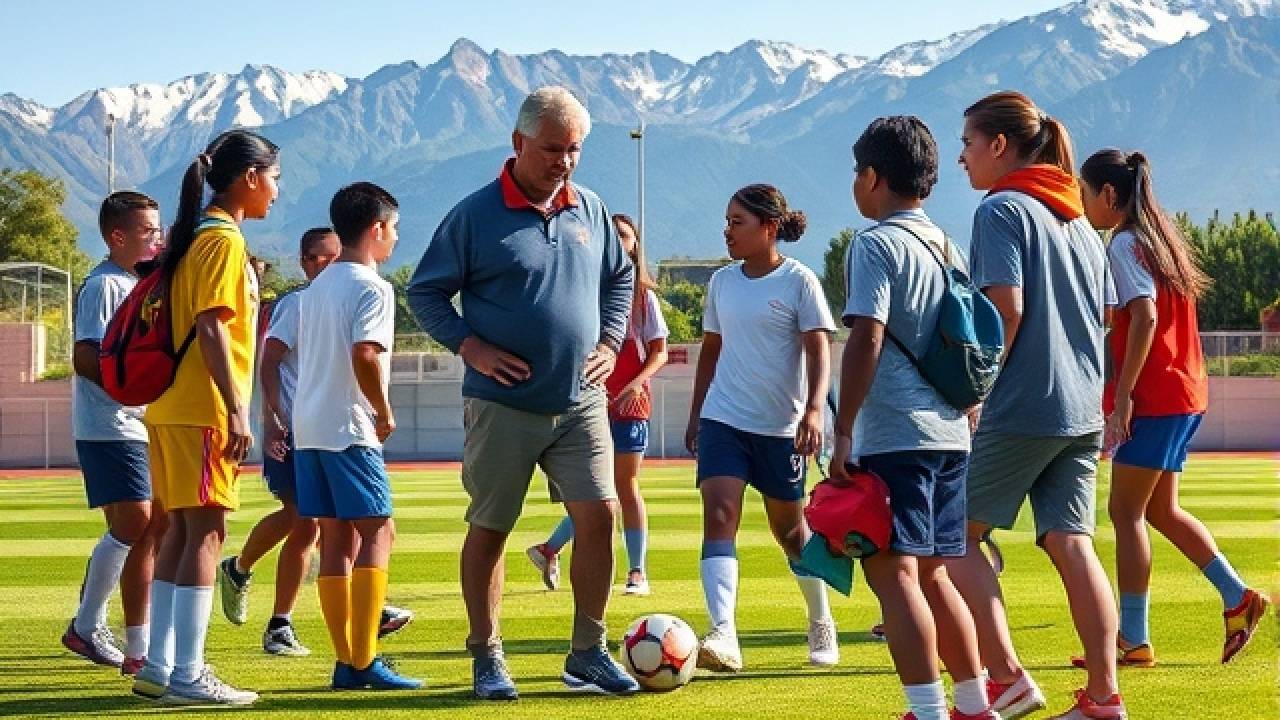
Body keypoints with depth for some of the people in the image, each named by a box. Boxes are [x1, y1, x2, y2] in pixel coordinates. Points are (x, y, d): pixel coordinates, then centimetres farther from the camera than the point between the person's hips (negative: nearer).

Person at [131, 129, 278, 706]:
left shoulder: (198, 235, 17)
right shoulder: (224, 239, -11)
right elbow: (211, 328, -19)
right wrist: (236, 410, -21)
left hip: (172, 408, 10)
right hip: (203, 409, -10)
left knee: (182, 531, 11)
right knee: (206, 532, -8)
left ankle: (159, 668, 14)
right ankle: (187, 674, -9)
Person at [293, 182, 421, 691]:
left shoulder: (316, 288, 17)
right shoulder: (372, 288, -9)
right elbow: (365, 355, -23)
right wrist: (385, 413, -10)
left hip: (307, 425, 8)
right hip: (349, 429, -8)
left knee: (336, 539, 8)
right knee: (377, 531, -6)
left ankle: (344, 661, 8)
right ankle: (364, 661, -12)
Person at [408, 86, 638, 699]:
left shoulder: (590, 210, 8)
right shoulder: (476, 215, -7)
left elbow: (619, 278, 23)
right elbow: (424, 291, -1)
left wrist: (610, 341, 10)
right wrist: (470, 347, -11)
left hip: (581, 402, 4)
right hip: (502, 408, -4)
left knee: (599, 516, -5)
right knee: (489, 529, 5)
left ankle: (588, 654, 8)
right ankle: (486, 659, 16)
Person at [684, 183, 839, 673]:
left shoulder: (799, 280, -7)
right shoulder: (722, 282, 8)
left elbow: (819, 349, -12)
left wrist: (813, 409, -25)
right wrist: (696, 412, 16)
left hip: (781, 425, -3)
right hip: (723, 420, 3)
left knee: (789, 528, 10)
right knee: (719, 516, -16)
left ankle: (821, 624, 32)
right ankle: (723, 634, -26)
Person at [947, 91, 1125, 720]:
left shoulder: (1002, 209, -7)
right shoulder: (1079, 220, 18)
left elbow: (1006, 310, -17)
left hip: (1022, 409, -8)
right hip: (1082, 409, 8)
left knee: (958, 534, 1)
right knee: (1070, 542, 5)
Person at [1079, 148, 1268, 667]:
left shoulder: (1125, 244, -11)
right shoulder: (1161, 239, 17)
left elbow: (1145, 318, -22)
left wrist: (1122, 397, -23)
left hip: (1153, 397, -9)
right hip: (1185, 394, 9)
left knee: (1126, 511, -4)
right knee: (1160, 509, 16)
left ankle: (1133, 640, -4)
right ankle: (1237, 598, 9)